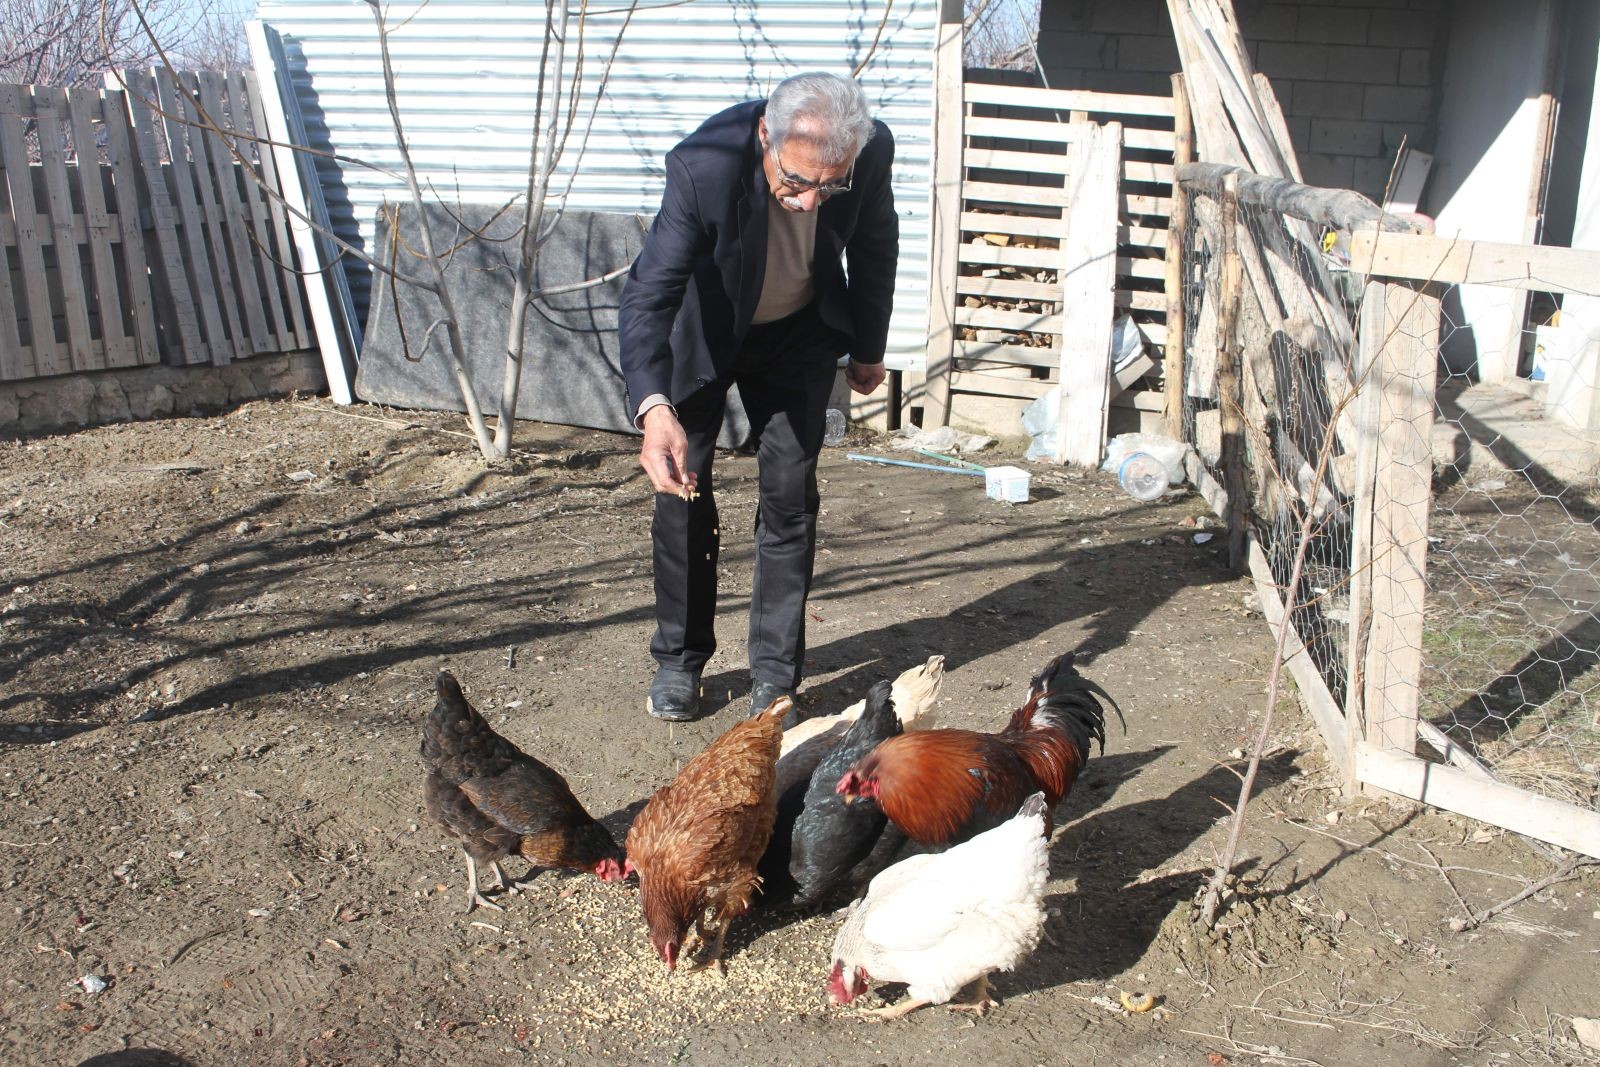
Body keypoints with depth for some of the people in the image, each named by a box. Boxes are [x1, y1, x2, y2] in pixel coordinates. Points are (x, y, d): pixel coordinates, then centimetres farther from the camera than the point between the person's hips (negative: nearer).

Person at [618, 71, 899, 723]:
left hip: (799, 330, 2)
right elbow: (647, 296, -39)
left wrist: (869, 350, 7)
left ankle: (775, 674, 10)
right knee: (681, 488, 0)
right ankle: (679, 659, 18)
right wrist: (655, 409, -55)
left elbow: (874, 247, -5)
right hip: (700, 328, -2)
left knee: (789, 493, -2)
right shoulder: (704, 165, -37)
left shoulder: (874, 150, -26)